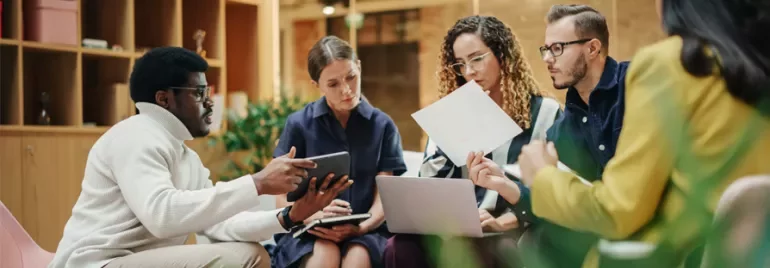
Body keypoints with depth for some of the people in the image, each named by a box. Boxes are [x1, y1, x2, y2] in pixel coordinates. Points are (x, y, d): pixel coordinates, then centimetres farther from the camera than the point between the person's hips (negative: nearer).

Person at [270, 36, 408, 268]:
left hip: (364, 232, 1)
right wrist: (313, 218, -21)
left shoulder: (382, 126, 7)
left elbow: (384, 199, 3)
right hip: (308, 233, -1)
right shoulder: (299, 125, 3)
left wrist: (361, 227, -19)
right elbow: (284, 199, 1)